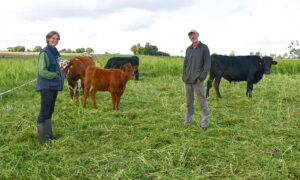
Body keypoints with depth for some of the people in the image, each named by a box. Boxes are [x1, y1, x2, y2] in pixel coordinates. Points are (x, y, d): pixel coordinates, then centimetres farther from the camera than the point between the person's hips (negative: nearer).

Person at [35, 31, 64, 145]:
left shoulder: (54, 53, 14)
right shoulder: (44, 52, -11)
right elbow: (42, 71, -17)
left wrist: (60, 77, 5)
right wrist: (56, 75, -12)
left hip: (54, 86, 8)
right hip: (46, 87, -8)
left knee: (50, 112, 14)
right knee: (44, 112, -3)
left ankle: (49, 134, 22)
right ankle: (41, 138, 4)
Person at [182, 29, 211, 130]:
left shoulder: (204, 48, 0)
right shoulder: (188, 49, 15)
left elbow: (207, 64, -5)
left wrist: (202, 77, -13)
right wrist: (184, 76, 7)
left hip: (198, 80, -4)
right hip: (188, 80, 5)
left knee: (202, 101, -3)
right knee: (188, 100, 11)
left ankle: (205, 122, 6)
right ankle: (187, 119, 23)